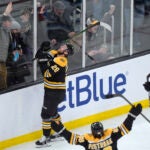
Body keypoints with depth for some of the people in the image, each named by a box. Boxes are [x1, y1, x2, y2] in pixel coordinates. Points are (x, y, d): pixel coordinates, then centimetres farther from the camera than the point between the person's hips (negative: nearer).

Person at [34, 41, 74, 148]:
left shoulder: (61, 61, -23)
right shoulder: (54, 53, 4)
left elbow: (47, 74, -28)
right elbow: (39, 56, 8)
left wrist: (43, 61, -27)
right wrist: (43, 49, -10)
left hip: (56, 92, -9)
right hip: (50, 90, 9)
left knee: (46, 114, -7)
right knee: (52, 112, 23)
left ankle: (46, 138, -1)